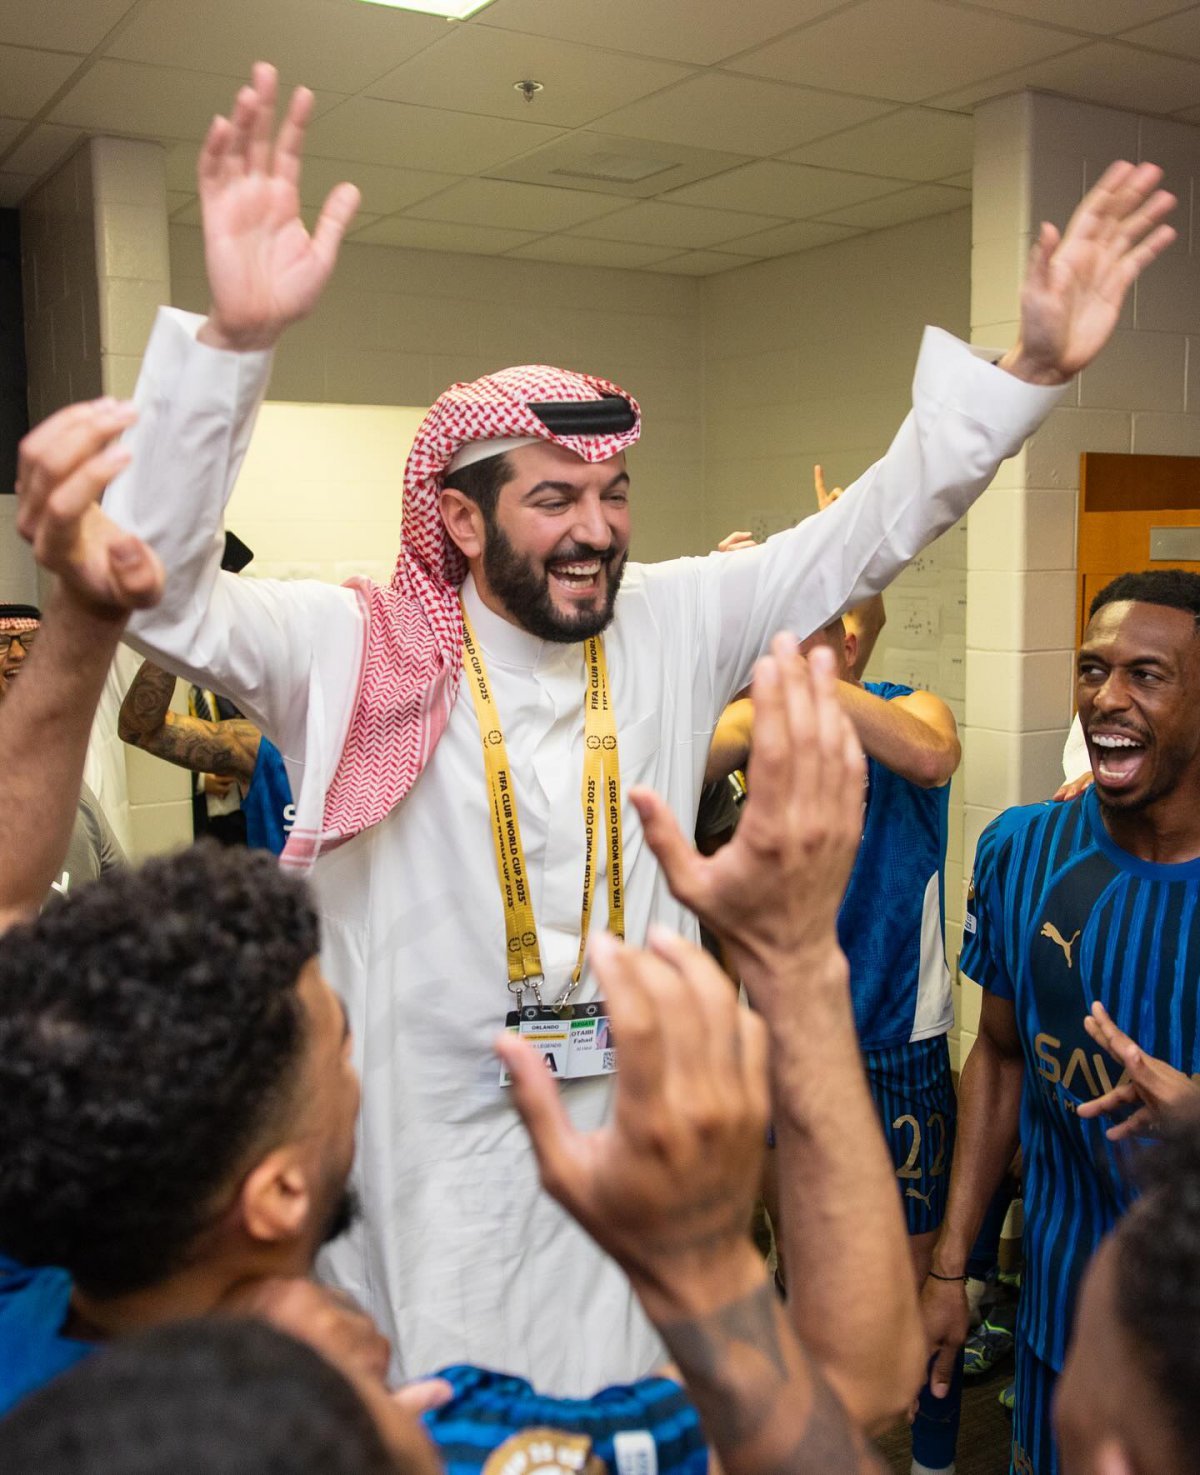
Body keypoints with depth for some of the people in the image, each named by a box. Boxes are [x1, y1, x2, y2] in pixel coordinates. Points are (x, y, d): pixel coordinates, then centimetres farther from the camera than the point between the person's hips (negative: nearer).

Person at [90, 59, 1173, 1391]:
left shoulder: (674, 624, -1)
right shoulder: (356, 652, -11)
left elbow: (876, 527, 2)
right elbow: (152, 583, -22)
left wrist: (1036, 366, -7)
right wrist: (235, 339, -35)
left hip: (634, 1155, 4)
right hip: (428, 1169, -3)